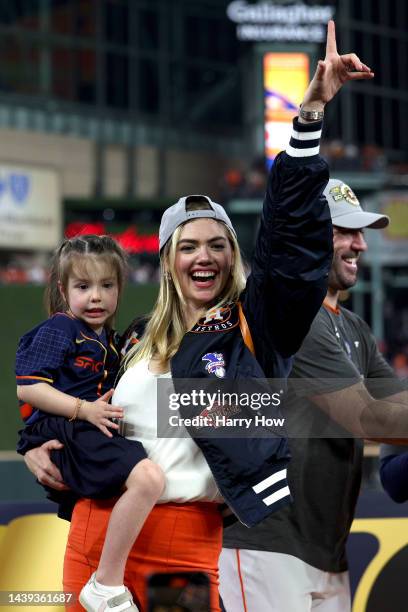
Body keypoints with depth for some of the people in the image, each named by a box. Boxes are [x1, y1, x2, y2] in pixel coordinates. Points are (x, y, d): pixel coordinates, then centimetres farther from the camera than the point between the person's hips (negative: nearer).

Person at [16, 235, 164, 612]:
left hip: (92, 433, 10)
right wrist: (85, 409, -19)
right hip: (60, 433, -10)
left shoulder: (107, 337, 19)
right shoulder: (59, 329, -6)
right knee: (148, 478, -32)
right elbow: (26, 388, -14)